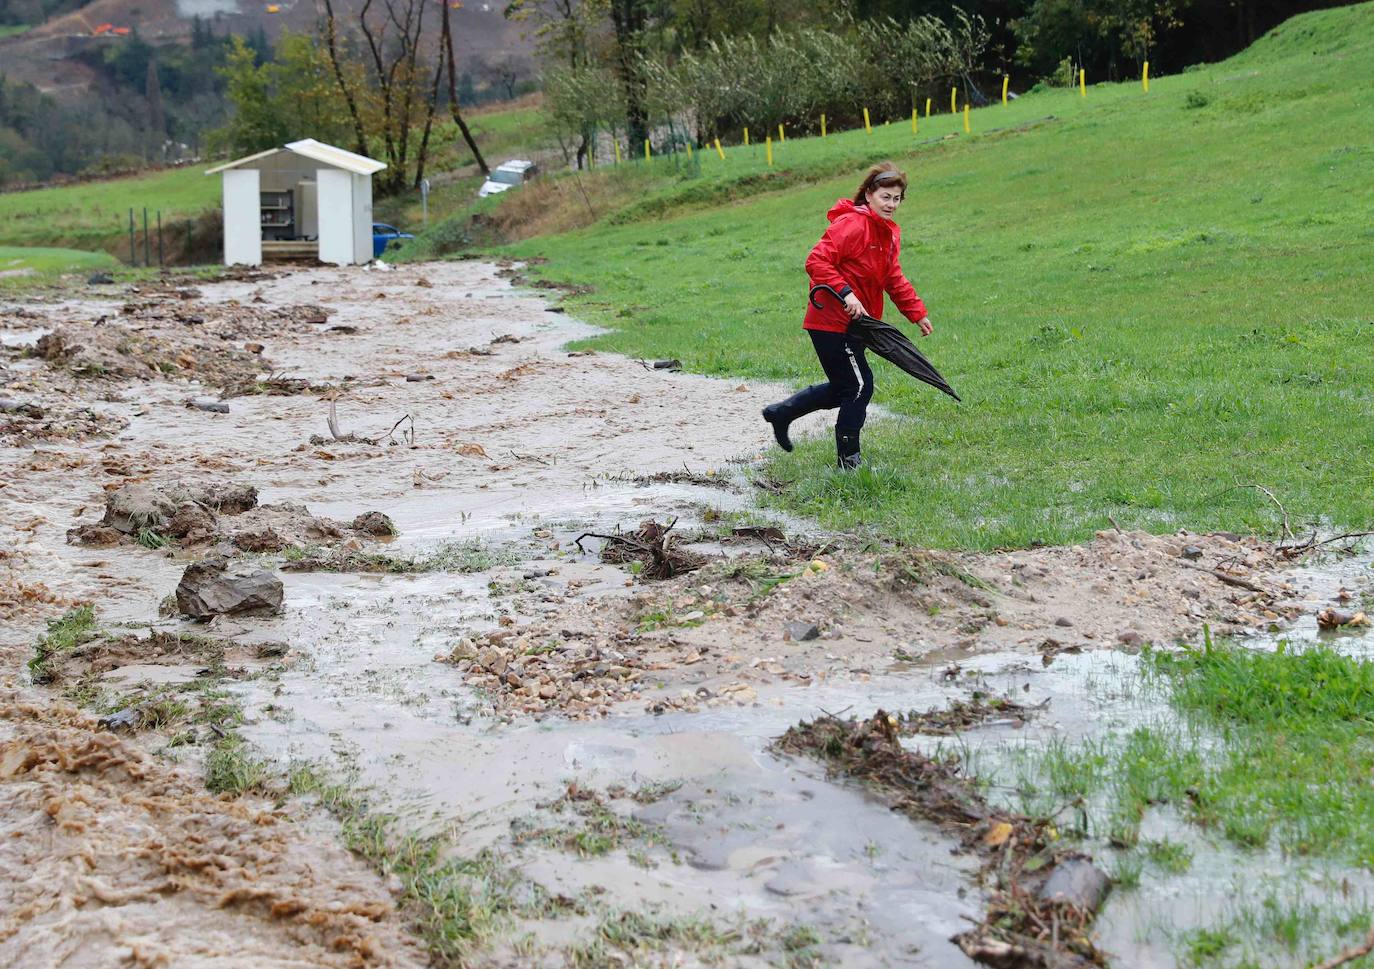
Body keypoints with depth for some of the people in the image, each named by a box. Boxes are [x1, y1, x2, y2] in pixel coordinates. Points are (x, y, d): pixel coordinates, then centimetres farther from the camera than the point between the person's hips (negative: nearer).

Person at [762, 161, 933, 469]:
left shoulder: (889, 233, 12)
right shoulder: (851, 224, -18)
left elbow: (893, 280, 22)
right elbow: (816, 262, -24)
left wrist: (917, 313, 16)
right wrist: (846, 293, -31)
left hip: (855, 324, 10)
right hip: (832, 323, -10)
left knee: (843, 388, 18)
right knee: (860, 386, -4)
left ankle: (781, 413, 33)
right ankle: (848, 459, 10)